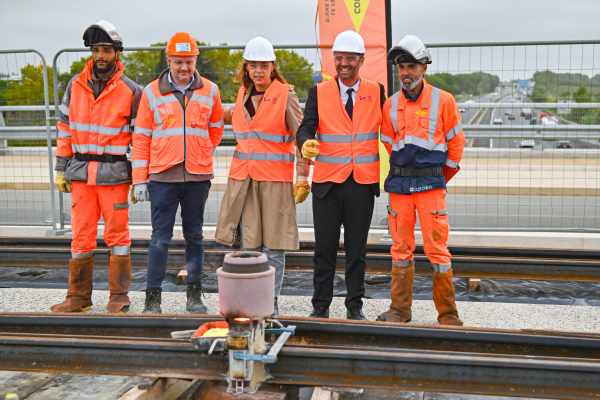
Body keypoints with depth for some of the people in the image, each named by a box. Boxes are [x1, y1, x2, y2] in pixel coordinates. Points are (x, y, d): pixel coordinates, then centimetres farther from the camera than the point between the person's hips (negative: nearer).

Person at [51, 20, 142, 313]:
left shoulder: (131, 91, -1)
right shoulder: (76, 85, 9)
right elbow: (65, 127, 13)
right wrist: (61, 168, 10)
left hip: (114, 173, -3)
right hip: (80, 172, 3)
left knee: (117, 234, 3)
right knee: (81, 234, 7)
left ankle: (119, 297, 13)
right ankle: (78, 297, 17)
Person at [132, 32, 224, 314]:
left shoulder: (209, 91, 6)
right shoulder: (152, 92, 3)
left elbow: (216, 129, 21)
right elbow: (141, 138, 3)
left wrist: (200, 153, 12)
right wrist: (139, 180, -1)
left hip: (198, 175, 2)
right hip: (162, 175, -1)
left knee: (194, 235, 10)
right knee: (161, 237, -1)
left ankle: (195, 295, 19)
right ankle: (152, 297, 8)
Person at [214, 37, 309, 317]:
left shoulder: (286, 95, -4)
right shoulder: (244, 93, 12)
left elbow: (301, 137, -3)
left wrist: (303, 178, -7)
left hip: (275, 178, -4)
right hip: (242, 177, 5)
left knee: (273, 246, 0)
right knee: (248, 243, 6)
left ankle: (270, 304, 11)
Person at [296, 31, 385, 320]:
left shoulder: (376, 91, 7)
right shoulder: (319, 92, 5)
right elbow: (307, 126, -4)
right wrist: (306, 144, -27)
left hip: (363, 182, 0)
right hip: (327, 182, 0)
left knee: (357, 248, 7)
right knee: (325, 247, 4)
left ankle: (355, 307, 19)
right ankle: (320, 306, 17)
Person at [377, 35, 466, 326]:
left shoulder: (443, 100, 0)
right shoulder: (391, 105, 8)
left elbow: (456, 142, 7)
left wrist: (441, 176, 12)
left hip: (431, 184, -3)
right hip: (399, 184, 3)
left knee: (437, 248, -2)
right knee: (401, 248, 8)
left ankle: (448, 314, 10)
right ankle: (400, 309, 18)